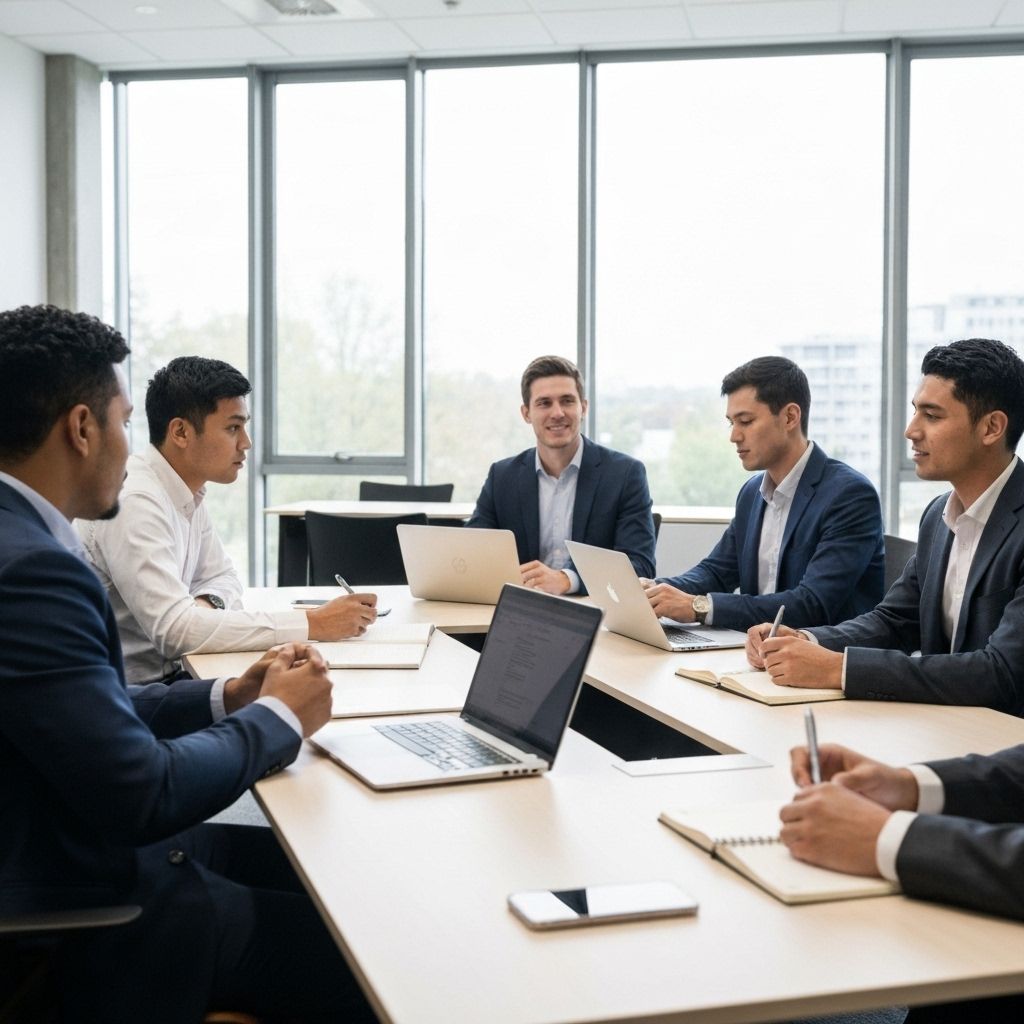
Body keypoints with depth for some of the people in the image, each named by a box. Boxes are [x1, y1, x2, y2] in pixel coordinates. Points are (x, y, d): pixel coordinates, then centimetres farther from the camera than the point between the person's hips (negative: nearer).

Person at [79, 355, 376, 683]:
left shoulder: (188, 493, 5)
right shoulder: (134, 502, -22)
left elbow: (223, 577, 15)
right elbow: (174, 629, -29)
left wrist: (208, 604, -9)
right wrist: (311, 624, -27)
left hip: (165, 676, 8)